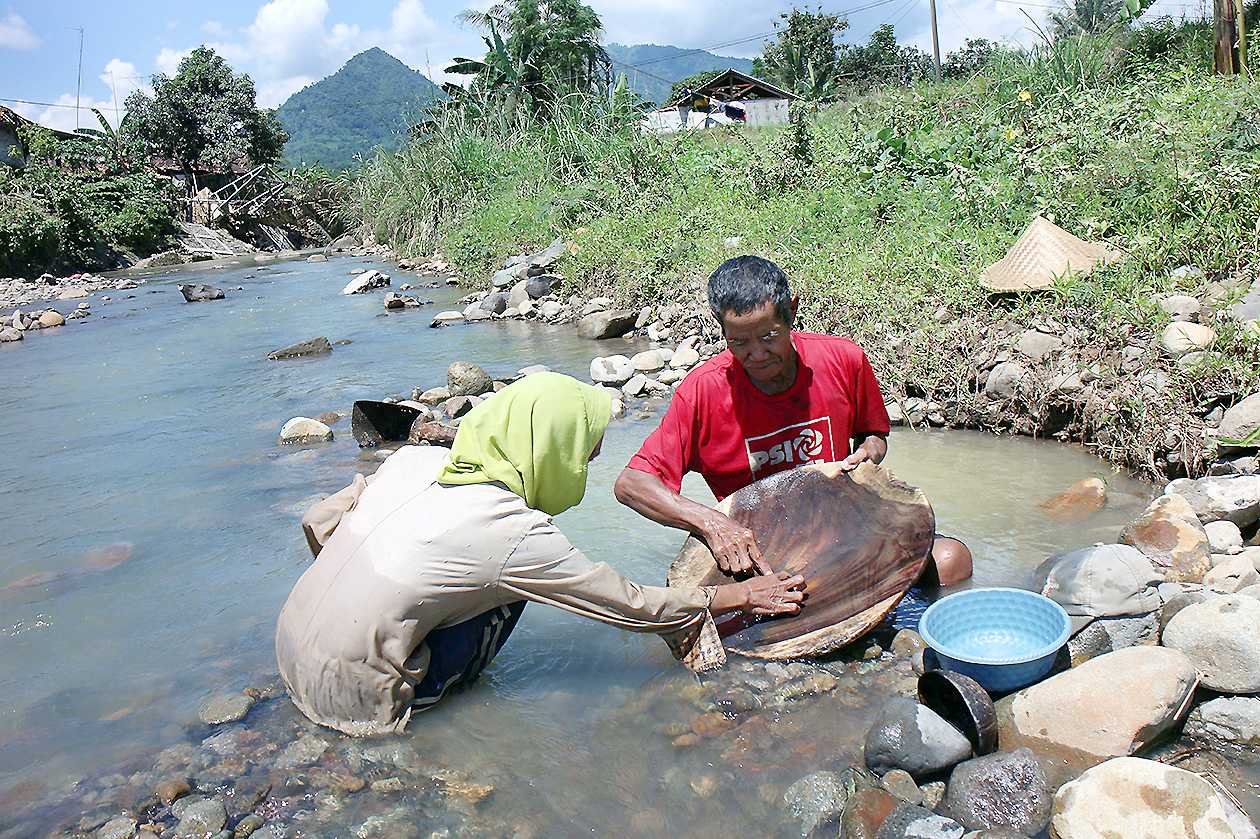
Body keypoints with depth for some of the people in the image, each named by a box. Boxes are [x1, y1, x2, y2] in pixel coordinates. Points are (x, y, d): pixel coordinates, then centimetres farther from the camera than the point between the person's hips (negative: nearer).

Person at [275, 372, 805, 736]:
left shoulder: (417, 458, -3)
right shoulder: (516, 533, -20)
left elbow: (318, 524, 7)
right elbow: (632, 606, -11)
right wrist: (738, 596, 1)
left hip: (289, 647, 7)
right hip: (350, 700, -7)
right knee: (508, 591, -5)